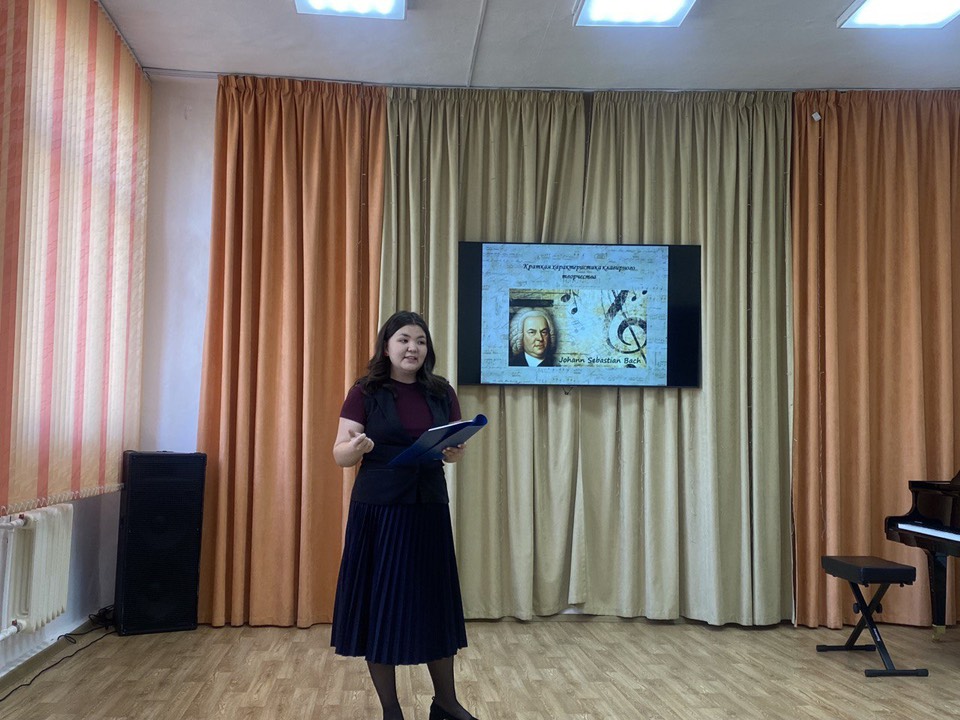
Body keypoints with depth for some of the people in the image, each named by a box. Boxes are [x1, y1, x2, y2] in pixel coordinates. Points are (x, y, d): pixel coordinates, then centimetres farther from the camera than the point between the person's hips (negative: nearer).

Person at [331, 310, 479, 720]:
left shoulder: (442, 394, 6)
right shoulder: (365, 393, -3)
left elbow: (457, 452, 12)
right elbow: (339, 455, -4)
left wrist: (454, 451, -12)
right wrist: (356, 447, -26)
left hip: (429, 510, 3)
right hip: (378, 511, -3)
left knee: (435, 603, 9)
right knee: (379, 605, 2)